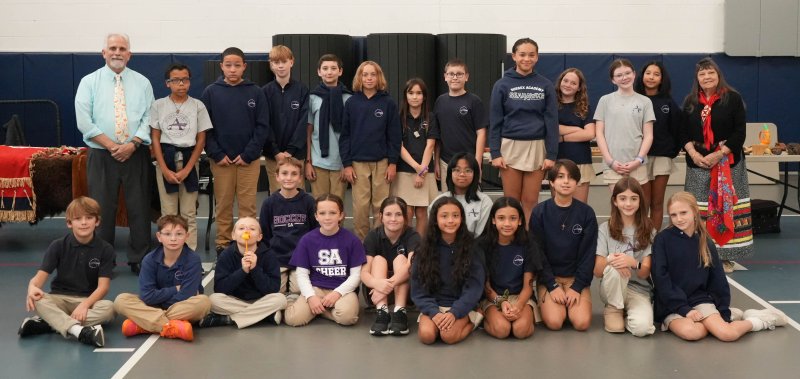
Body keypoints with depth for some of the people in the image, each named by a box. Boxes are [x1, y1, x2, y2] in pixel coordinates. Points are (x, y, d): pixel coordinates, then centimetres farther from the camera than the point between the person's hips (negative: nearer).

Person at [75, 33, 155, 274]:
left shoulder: (142, 83, 7)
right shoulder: (89, 82, 3)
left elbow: (148, 118, 1)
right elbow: (84, 121, -5)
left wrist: (132, 144, -13)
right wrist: (111, 145, -12)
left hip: (136, 154, 1)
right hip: (102, 155, -1)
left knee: (139, 209, 4)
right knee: (102, 209, 2)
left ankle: (139, 260, 14)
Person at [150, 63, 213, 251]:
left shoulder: (198, 106, 2)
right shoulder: (158, 105, 2)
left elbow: (201, 140, 1)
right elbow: (155, 139, 1)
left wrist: (187, 169, -7)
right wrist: (165, 169, -8)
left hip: (189, 160, 0)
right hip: (165, 159, 0)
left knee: (189, 213, 2)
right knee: (168, 213, 2)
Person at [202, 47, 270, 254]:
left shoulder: (255, 92, 1)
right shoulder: (211, 92, 2)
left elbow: (262, 126, -1)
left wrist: (248, 154, -9)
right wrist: (216, 154, -9)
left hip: (249, 159, 0)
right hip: (220, 159, 0)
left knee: (248, 205, 2)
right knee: (223, 205, 6)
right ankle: (223, 245, 15)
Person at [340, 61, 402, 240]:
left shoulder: (388, 103, 2)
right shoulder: (351, 103, 4)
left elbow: (394, 135, 3)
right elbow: (345, 135, 5)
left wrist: (393, 163, -3)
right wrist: (346, 164, -1)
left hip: (382, 162, 0)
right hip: (358, 163, 1)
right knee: (360, 208, 1)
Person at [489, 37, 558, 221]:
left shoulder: (545, 85, 3)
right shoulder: (503, 84, 0)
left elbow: (552, 121, 2)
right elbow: (495, 121, 0)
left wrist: (551, 155, -3)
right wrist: (495, 153, -7)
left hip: (536, 147, 1)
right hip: (510, 146, -1)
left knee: (530, 201, 3)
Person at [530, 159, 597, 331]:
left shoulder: (586, 213, -2)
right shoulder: (539, 212, -5)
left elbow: (588, 254, -1)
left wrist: (577, 286, -11)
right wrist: (552, 285, -13)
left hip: (576, 277, 1)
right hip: (548, 277, -1)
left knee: (582, 323, -20)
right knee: (554, 322, -22)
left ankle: (570, 303, 12)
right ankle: (545, 304, 11)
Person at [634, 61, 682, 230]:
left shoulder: (668, 103, 7)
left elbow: (676, 130, 6)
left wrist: (673, 151, -2)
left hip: (662, 157, 2)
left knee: (657, 203, 5)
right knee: (643, 203, -1)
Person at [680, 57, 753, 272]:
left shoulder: (733, 98, -2)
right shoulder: (690, 102, 9)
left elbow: (740, 132, -6)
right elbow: (684, 133, 8)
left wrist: (719, 154, -15)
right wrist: (693, 154, -10)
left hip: (728, 162, -3)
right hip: (698, 163, 3)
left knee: (727, 207, -4)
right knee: (699, 209, 1)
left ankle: (726, 256, 2)